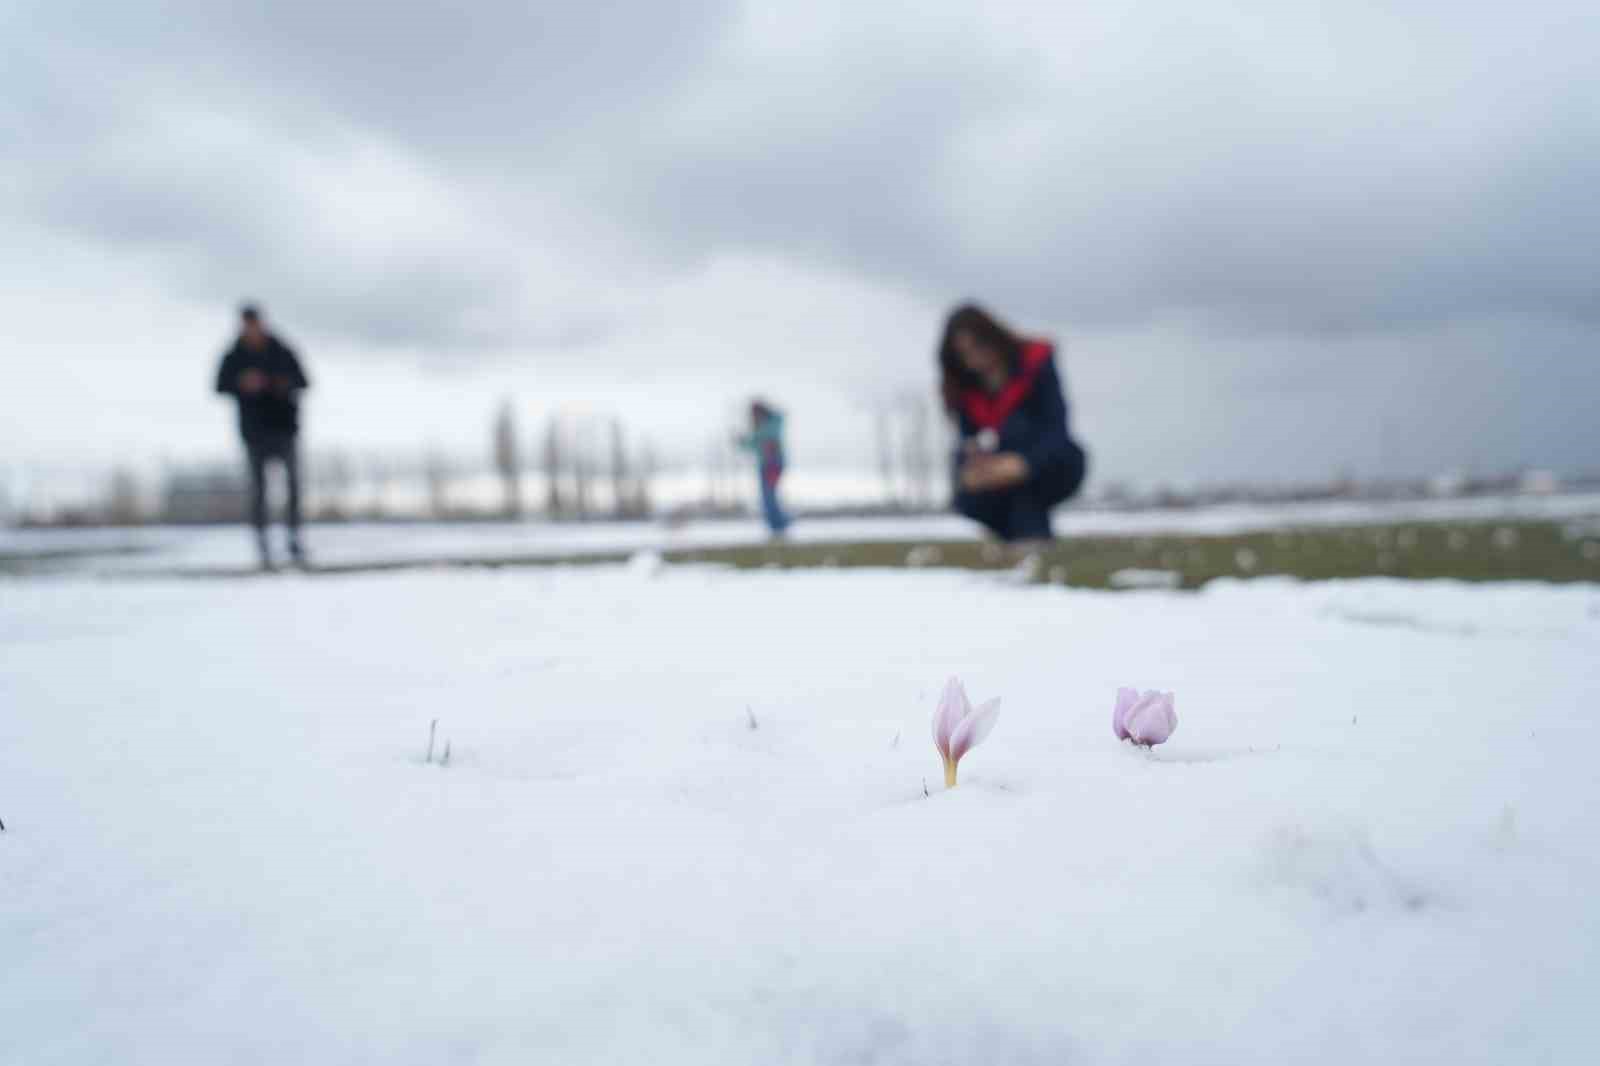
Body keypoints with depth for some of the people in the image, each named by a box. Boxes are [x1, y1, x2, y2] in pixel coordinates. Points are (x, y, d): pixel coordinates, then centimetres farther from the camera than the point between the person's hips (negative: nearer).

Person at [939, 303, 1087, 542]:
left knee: (1017, 425, -31)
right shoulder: (964, 387, -3)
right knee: (969, 501, -28)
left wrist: (1023, 464, -43)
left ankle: (1032, 536, -31)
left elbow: (1057, 429, -25)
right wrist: (972, 466, -34)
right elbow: (968, 440, -9)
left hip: (1055, 468, -3)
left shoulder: (1036, 362, -15)